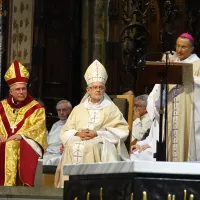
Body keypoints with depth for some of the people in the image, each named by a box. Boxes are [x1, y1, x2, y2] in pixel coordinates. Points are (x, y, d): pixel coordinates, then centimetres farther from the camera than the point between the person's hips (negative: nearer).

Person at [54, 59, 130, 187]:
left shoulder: (111, 109, 11)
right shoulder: (78, 109, 21)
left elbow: (121, 131, -3)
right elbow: (65, 132, 14)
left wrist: (97, 134, -12)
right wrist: (78, 133, -9)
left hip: (101, 145, -3)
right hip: (77, 142, 3)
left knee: (93, 146, -36)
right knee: (72, 146, -30)